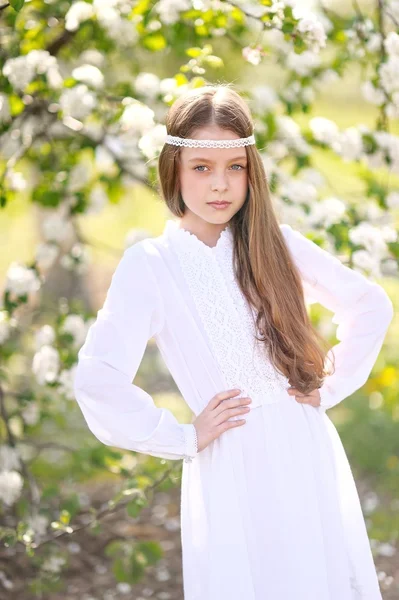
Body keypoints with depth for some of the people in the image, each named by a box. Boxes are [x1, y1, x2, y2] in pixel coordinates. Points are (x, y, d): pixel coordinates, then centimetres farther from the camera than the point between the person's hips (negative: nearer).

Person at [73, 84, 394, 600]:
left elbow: (371, 306, 16)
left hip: (310, 457, 4)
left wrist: (330, 387, 7)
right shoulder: (148, 264, -6)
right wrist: (185, 438, -9)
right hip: (232, 472, -3)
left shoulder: (276, 244, 5)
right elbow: (97, 382, -16)